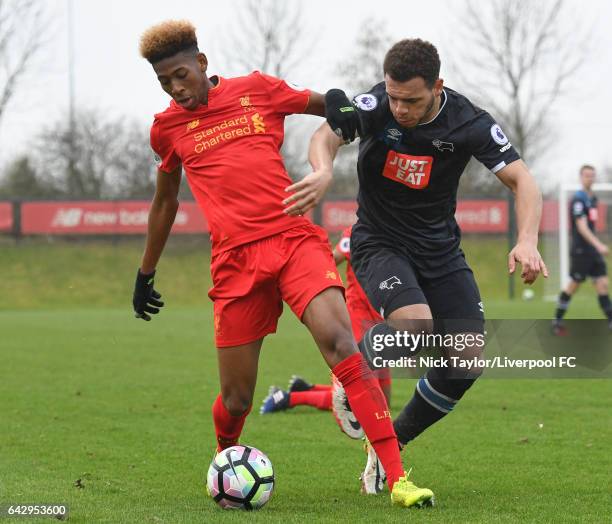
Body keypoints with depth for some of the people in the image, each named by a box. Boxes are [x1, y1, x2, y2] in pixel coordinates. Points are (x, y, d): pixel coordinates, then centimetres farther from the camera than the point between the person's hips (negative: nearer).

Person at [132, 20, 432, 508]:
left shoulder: (257, 89, 8)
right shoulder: (168, 128, 14)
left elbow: (335, 107, 22)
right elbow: (165, 201, 30)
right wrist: (146, 274, 35)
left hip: (294, 239, -2)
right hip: (235, 261, 2)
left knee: (339, 341, -25)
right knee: (236, 400, 0)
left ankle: (398, 479, -27)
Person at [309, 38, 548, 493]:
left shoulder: (469, 123, -16)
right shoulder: (375, 106, -18)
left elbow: (523, 181, -16)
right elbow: (326, 136, -27)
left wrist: (527, 241, -34)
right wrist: (324, 171, -51)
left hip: (441, 249, 3)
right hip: (380, 244, -3)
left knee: (468, 360, -9)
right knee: (414, 324, -31)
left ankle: (391, 444, 12)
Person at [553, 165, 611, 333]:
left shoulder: (593, 198, 12)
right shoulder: (578, 199, -14)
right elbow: (582, 227, -24)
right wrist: (599, 245, -34)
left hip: (594, 250, 7)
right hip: (580, 250, -7)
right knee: (573, 285, 0)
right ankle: (557, 321, 12)